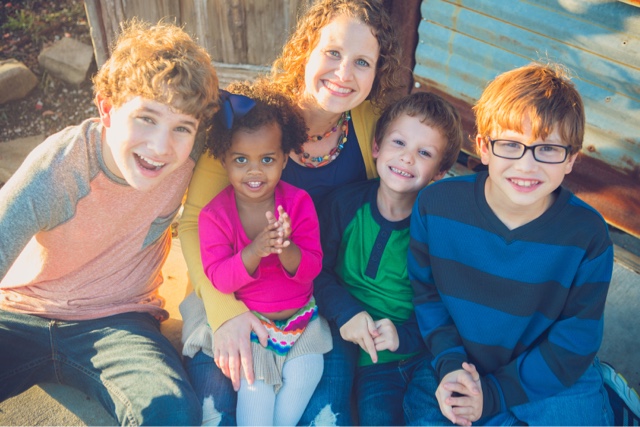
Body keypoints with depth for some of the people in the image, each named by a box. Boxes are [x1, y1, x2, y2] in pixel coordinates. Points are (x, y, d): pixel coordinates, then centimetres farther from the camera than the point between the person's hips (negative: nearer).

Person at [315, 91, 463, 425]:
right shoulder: (345, 203, -5)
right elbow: (317, 270, 1)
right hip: (370, 356, 1)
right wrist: (345, 311, -14)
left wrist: (404, 335, -19)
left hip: (427, 351, -1)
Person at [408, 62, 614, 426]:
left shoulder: (588, 236, -17)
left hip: (559, 381, 0)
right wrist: (450, 365, -12)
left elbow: (576, 341, -10)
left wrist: (495, 393, -14)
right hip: (460, 372, 1)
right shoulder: (436, 204, -14)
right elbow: (426, 290, -1)